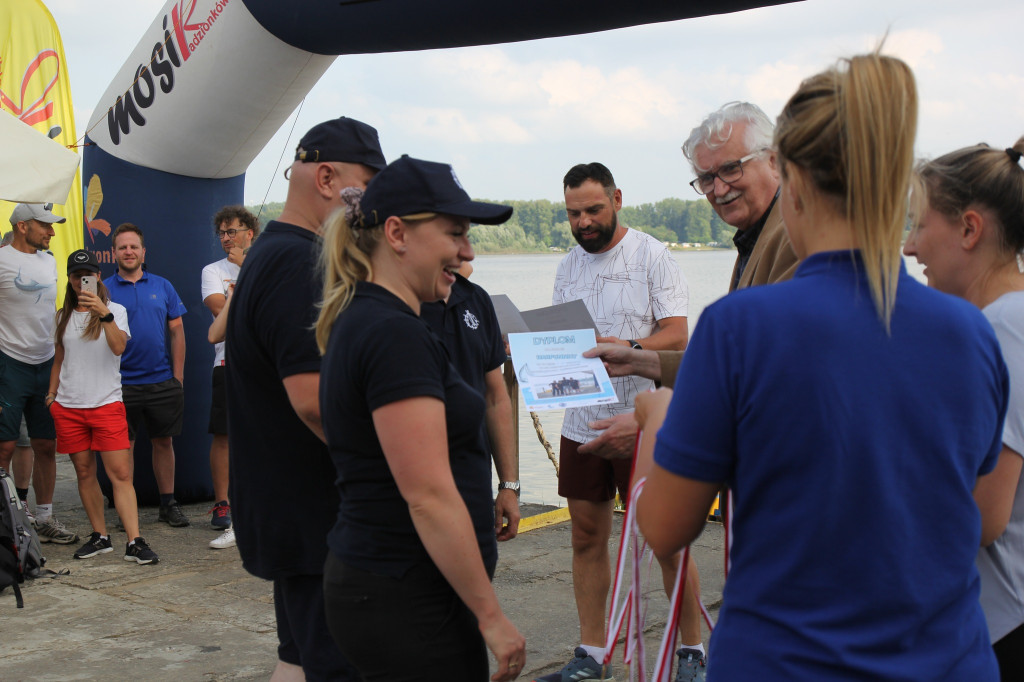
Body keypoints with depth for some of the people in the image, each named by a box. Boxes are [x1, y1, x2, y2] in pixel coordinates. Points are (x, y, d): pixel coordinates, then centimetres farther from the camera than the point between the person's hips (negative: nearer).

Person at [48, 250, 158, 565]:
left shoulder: (115, 310, 3)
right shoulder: (63, 316, 13)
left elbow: (118, 347, -15)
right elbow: (59, 359, 21)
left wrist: (105, 315, -27)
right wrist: (51, 393, 11)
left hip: (107, 403, -3)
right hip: (68, 407, 4)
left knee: (121, 473, -10)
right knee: (85, 473, 6)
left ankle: (134, 542, -13)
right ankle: (100, 536, 15)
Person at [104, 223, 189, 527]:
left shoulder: (162, 286, 7)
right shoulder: (104, 290, 1)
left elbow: (177, 331, 8)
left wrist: (178, 376, 2)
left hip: (162, 381, 2)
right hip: (122, 384, -2)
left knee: (164, 442, 9)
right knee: (124, 447, 5)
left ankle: (168, 503, 19)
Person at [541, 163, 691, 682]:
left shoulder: (652, 257, -4)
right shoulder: (569, 266, 13)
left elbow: (676, 335, -11)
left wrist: (628, 348, -28)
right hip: (582, 421, 5)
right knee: (587, 538, 10)